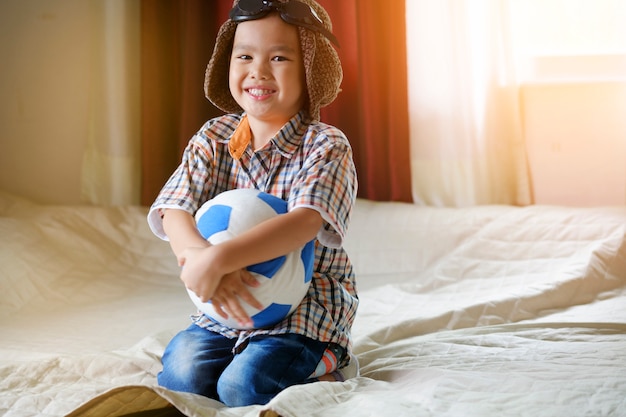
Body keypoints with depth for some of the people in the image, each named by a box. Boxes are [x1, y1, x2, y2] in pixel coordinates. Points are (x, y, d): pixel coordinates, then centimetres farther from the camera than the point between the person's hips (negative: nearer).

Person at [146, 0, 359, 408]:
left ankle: (323, 364, 7)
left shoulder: (326, 145, -11)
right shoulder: (213, 140, 2)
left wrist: (218, 259, -39)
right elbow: (174, 213, -10)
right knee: (183, 372, -18)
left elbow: (305, 221, -28)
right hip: (226, 307, 4)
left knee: (243, 385, -23)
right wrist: (198, 254, -34)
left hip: (306, 309, -4)